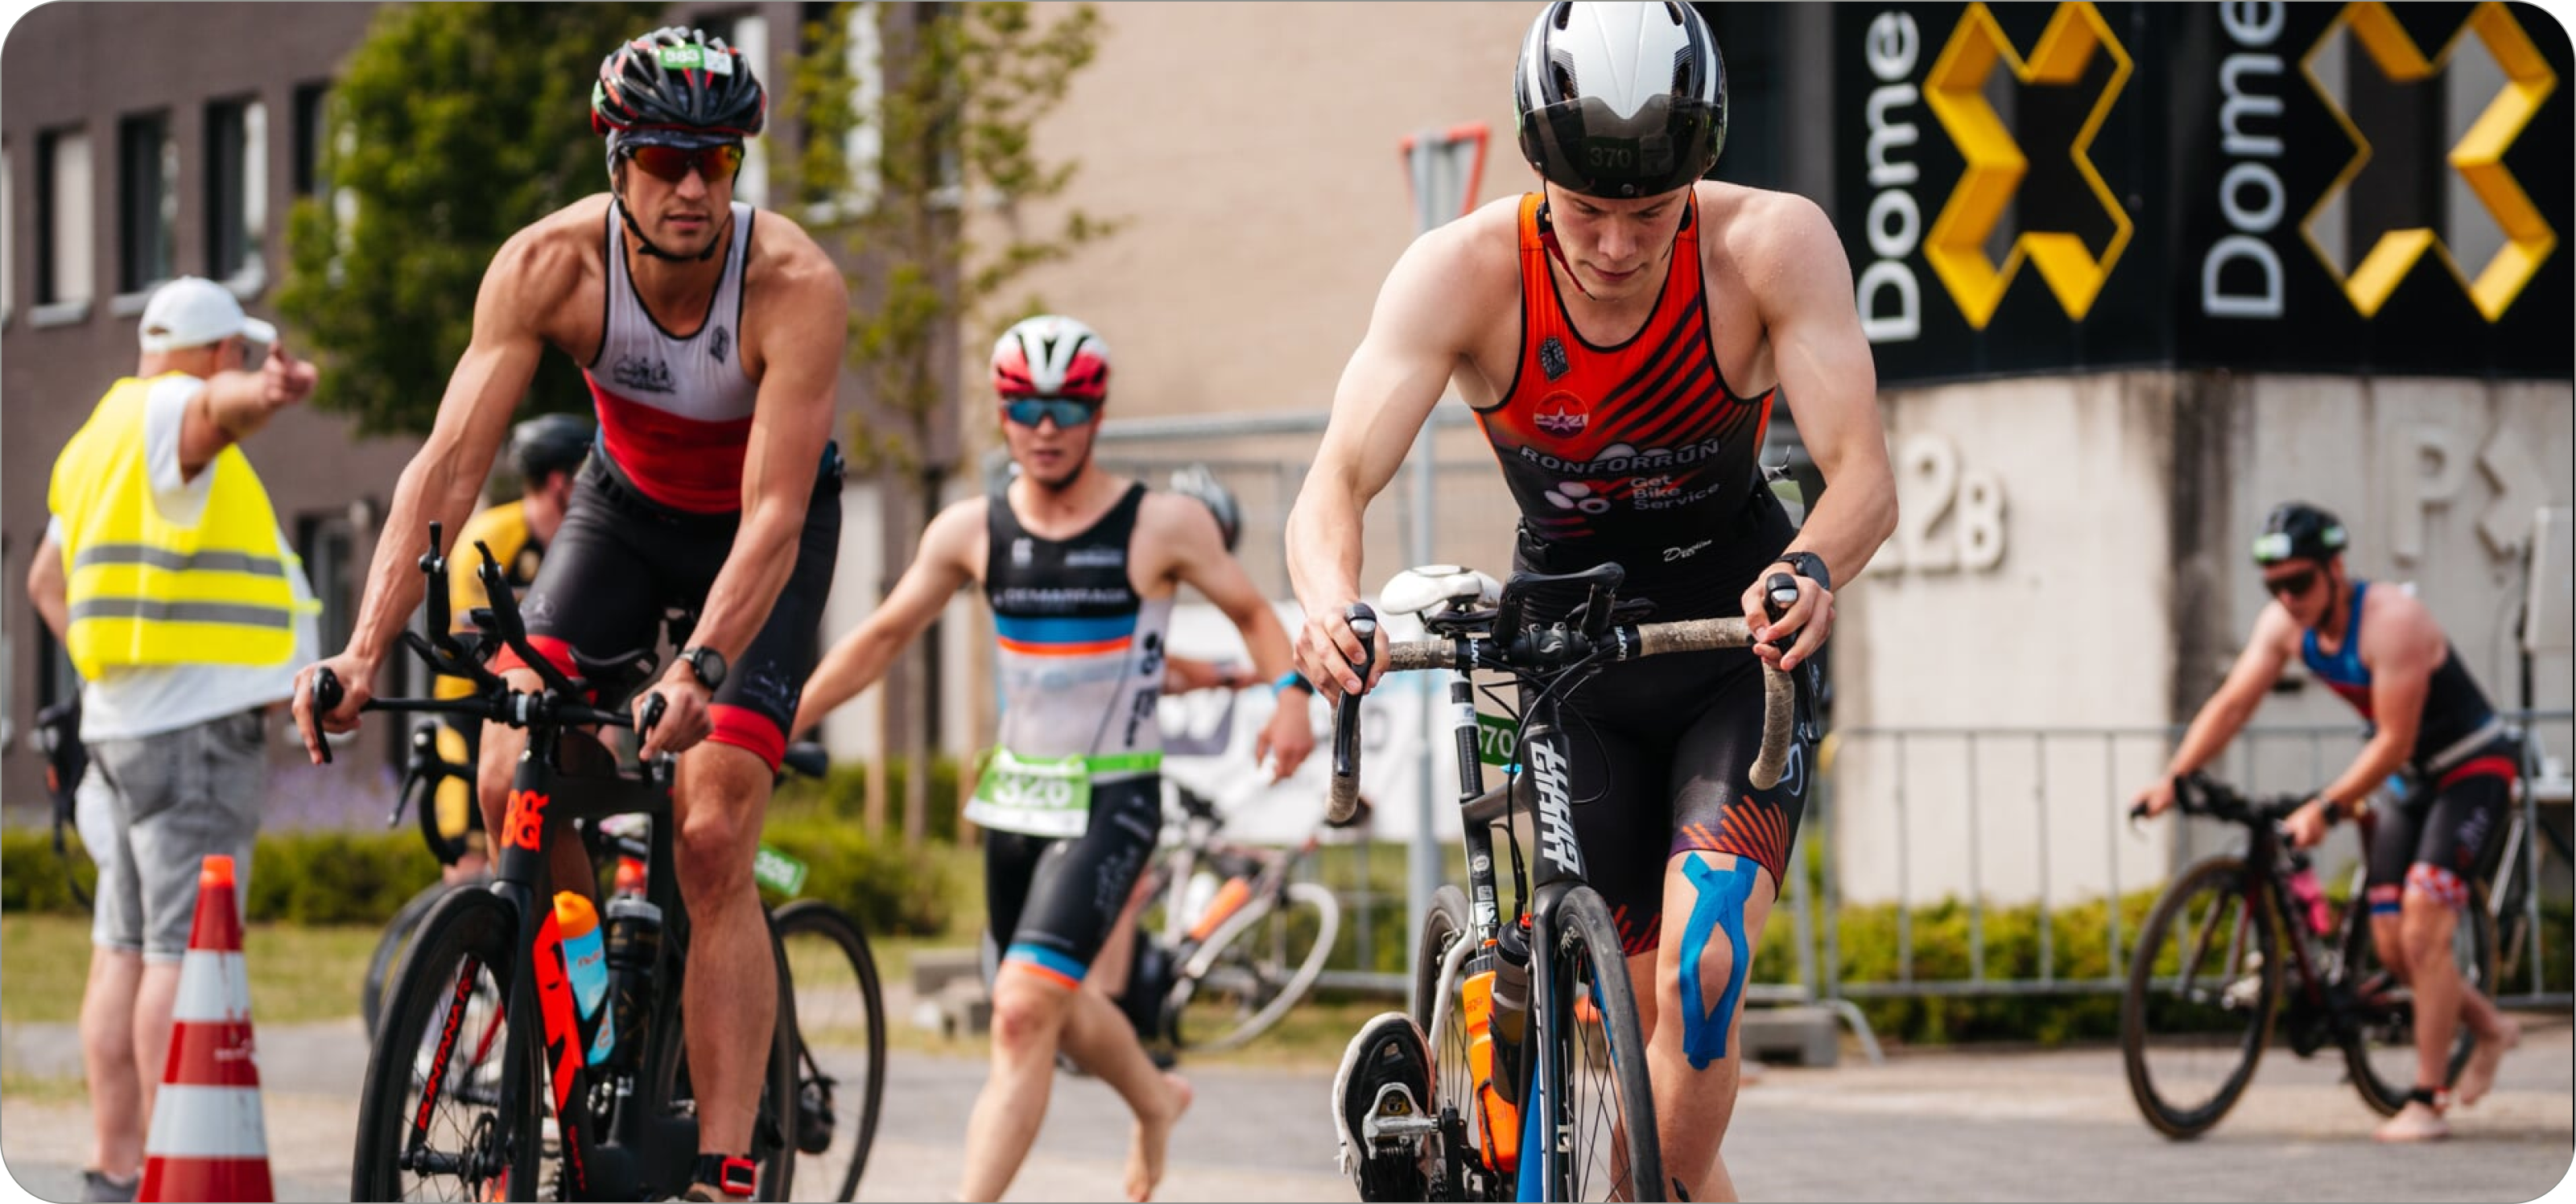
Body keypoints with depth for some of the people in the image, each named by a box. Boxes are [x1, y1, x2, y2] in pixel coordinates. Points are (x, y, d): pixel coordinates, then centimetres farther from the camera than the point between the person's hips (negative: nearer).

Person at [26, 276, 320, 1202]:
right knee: (184, 951, -12)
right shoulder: (169, 414, -9)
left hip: (124, 718, 10)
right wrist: (266, 389, -57)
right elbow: (222, 403, -36)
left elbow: (47, 579, 31)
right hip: (198, 723, -10)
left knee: (125, 948, 11)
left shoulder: (101, 438, 21)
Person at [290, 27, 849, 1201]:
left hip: (766, 529, -3)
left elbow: (773, 514, -39)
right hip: (626, 502, 3)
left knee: (711, 840, -17)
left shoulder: (796, 286, -33)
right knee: (510, 781, -18)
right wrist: (365, 649, -43)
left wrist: (701, 668, -55)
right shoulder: (550, 264, -27)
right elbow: (449, 464, -31)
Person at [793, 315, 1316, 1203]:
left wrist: (1291, 700, -16)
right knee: (1057, 1006, 20)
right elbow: (882, 637, 9)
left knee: (1024, 1008, -19)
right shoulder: (972, 530, 0)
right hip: (1015, 797, 5)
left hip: (1111, 803, -5)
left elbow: (1251, 612, 3)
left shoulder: (1163, 524, -9)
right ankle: (1156, 1100, 52)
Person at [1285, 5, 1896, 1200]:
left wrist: (1810, 572, -52)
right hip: (1566, 659, 1)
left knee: (1701, 975, -23)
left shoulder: (1772, 244, -24)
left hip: (1736, 657, -1)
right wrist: (1332, 606, -52)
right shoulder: (1464, 272, -23)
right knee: (1650, 1011, 4)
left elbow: (1863, 474, -30)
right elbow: (1336, 483, -30)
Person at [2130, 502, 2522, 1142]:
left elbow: (2393, 742, -29)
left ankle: (2426, 1103, -15)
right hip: (2417, 778, 8)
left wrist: (2326, 808, -34)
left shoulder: (2392, 621, -29)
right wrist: (2173, 777, -21)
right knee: (2391, 947, 3)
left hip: (2475, 766, -8)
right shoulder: (2284, 624, -7)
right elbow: (2232, 704, -9)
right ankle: (2490, 1028, 29)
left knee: (2422, 932, -18)